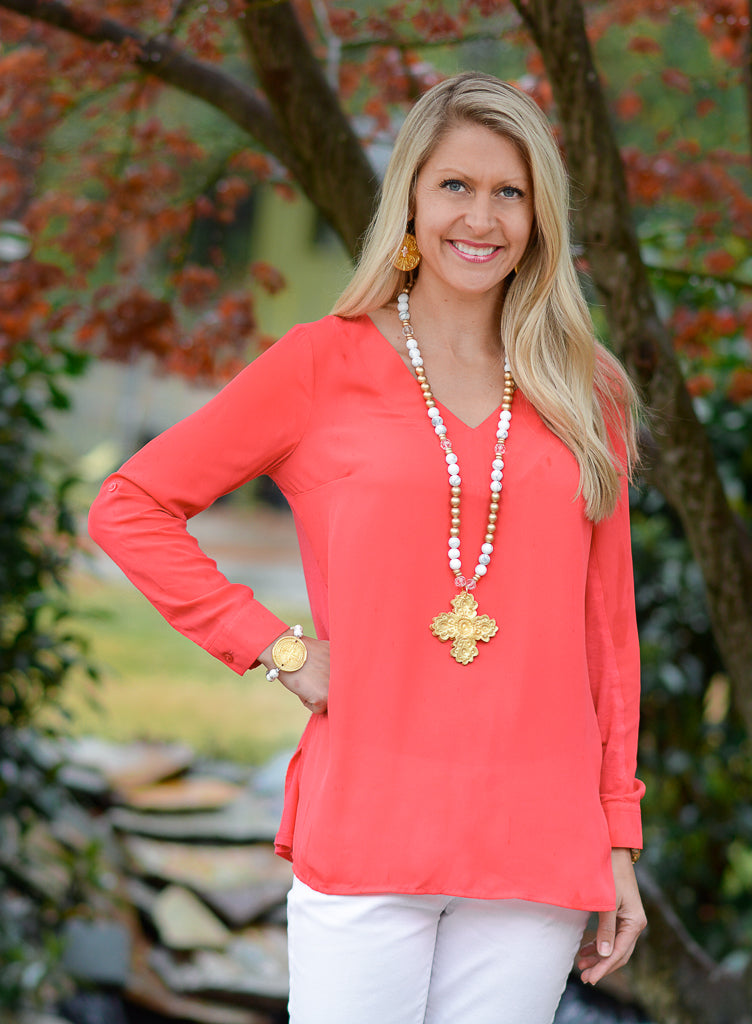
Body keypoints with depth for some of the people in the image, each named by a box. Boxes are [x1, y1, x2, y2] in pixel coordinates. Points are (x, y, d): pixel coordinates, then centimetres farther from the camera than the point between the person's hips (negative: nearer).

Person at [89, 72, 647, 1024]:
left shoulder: (581, 393, 11)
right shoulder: (326, 363, 3)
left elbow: (607, 629, 13)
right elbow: (130, 506, 5)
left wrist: (619, 839, 8)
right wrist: (275, 648, -3)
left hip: (539, 847, 3)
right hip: (366, 831, -2)